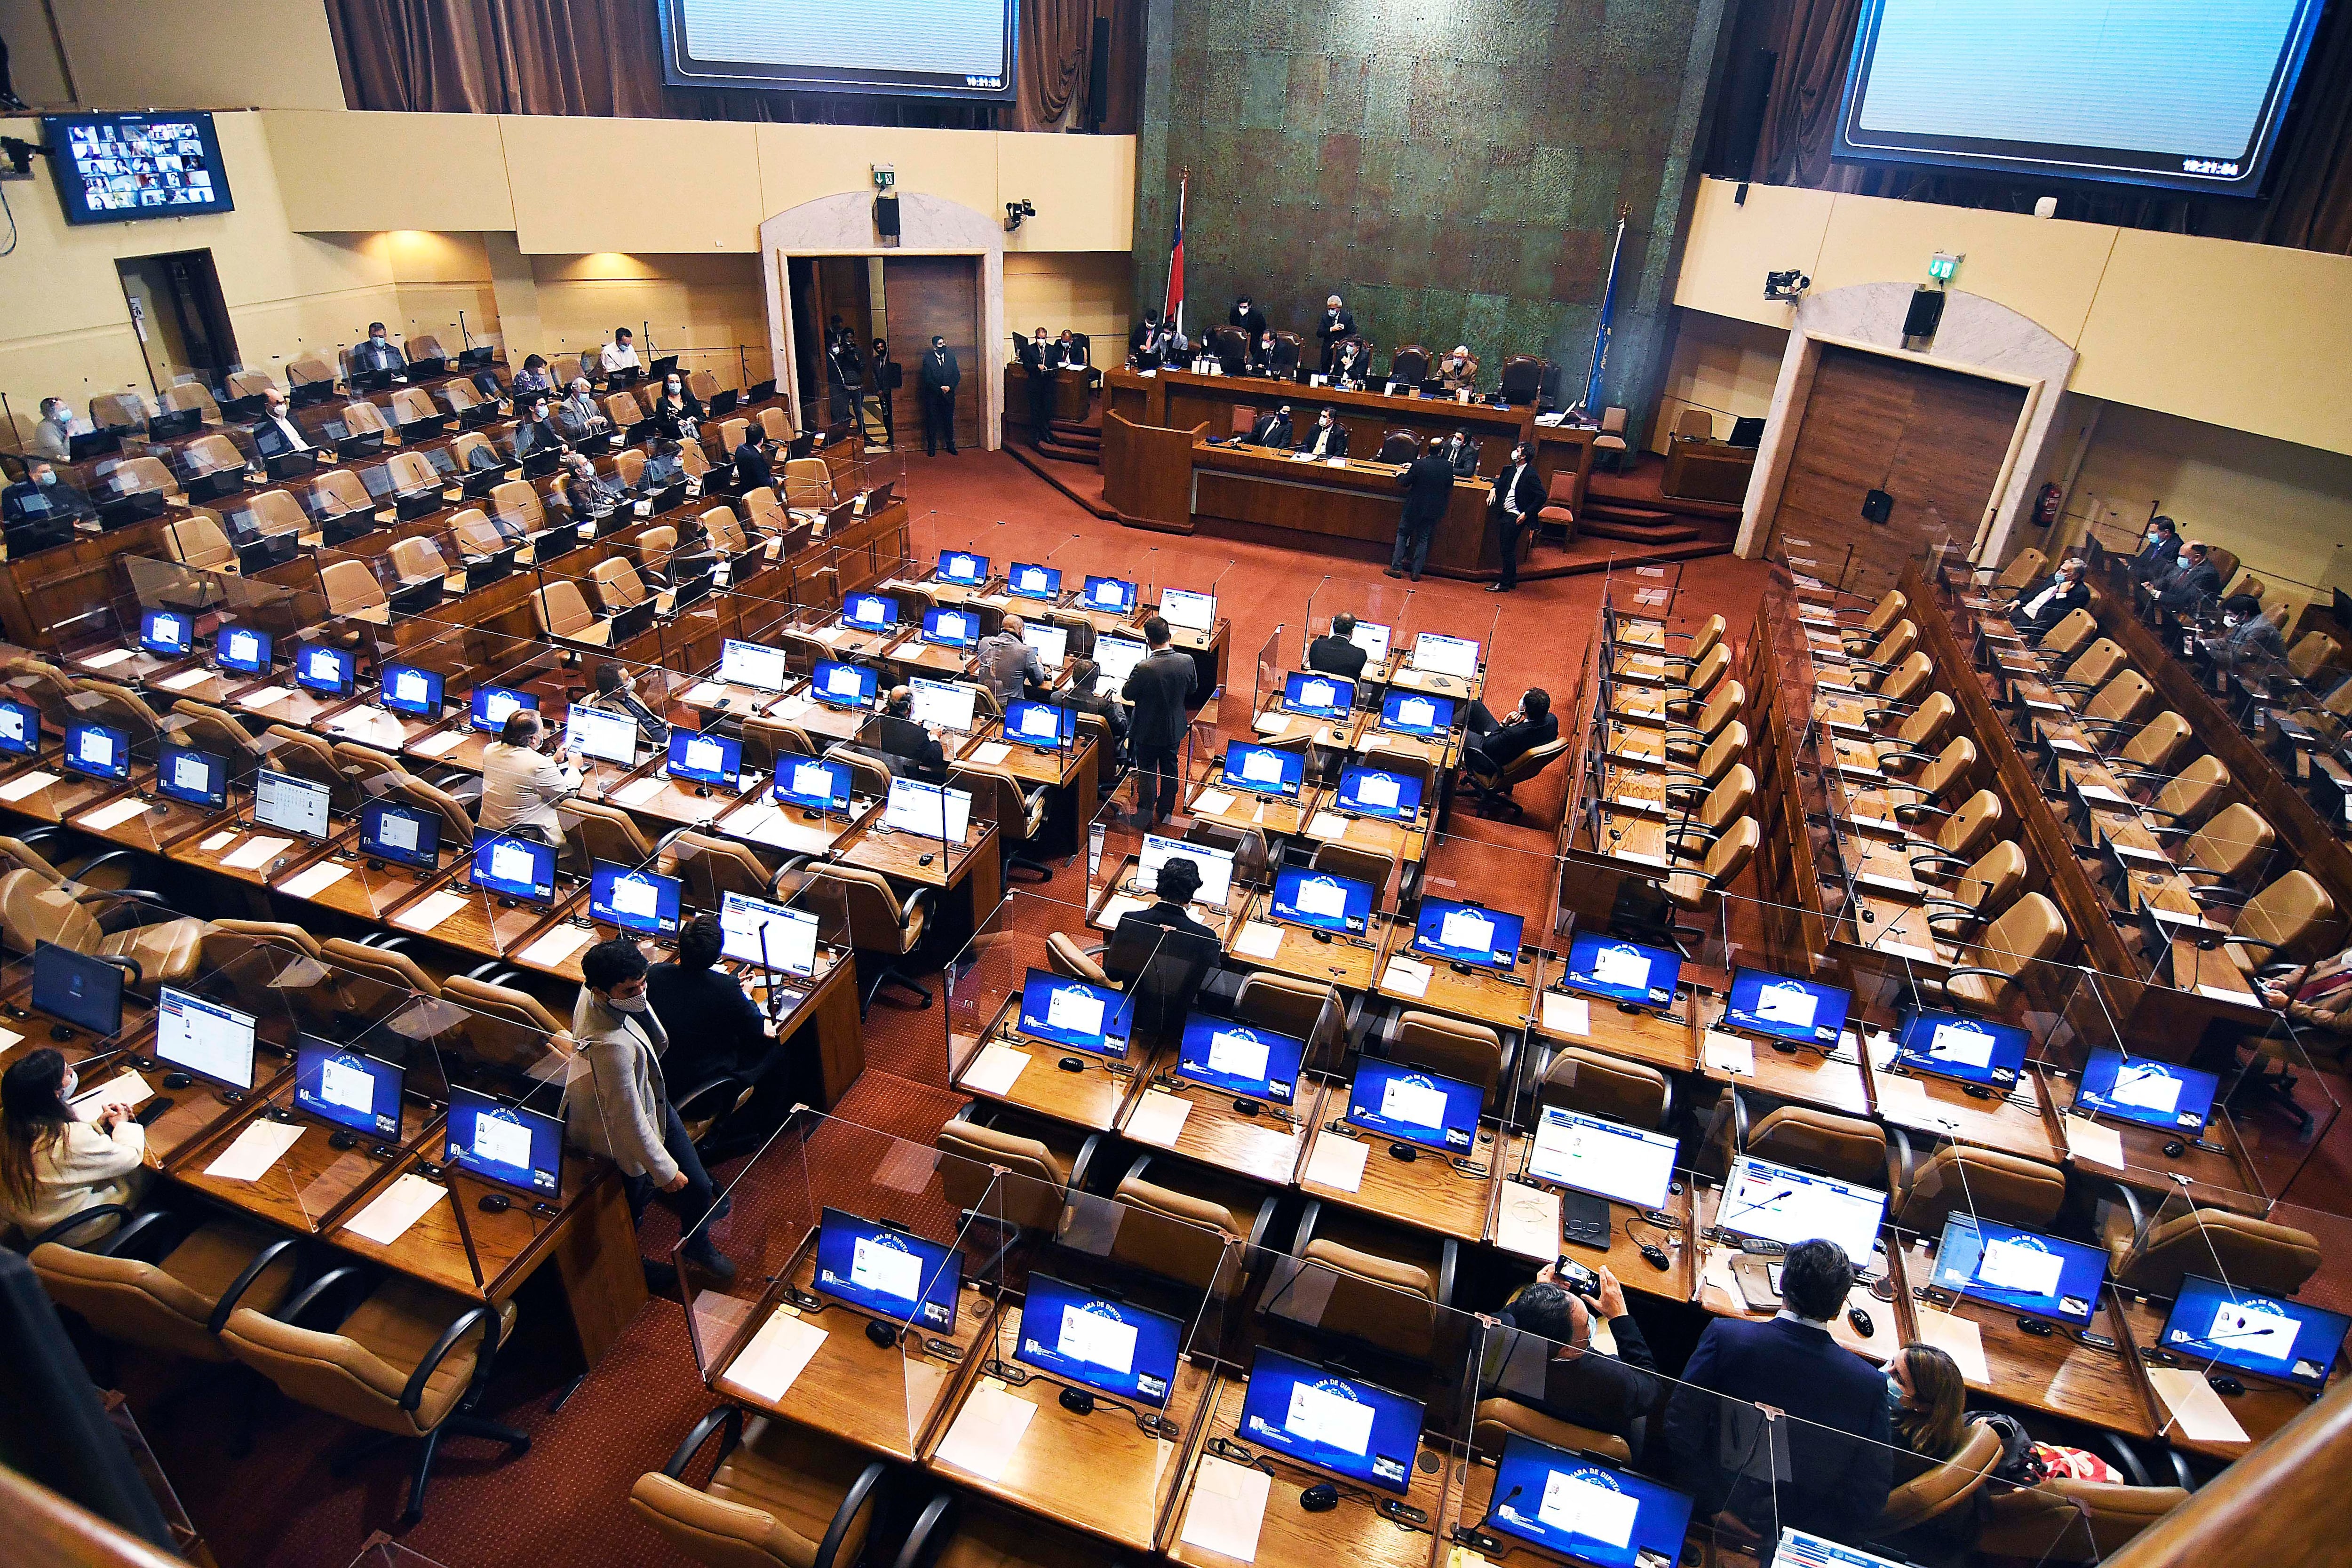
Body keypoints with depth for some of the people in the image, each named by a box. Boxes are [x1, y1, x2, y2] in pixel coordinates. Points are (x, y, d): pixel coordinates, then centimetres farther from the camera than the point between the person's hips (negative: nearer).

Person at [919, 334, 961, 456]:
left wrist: (950, 387, -12)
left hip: (948, 395, 2)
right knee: (932, 422, 2)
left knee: (949, 421, 9)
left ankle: (951, 446, 20)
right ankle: (931, 448, 9)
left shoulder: (951, 357, 5)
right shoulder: (928, 359, -4)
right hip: (932, 396, -2)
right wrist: (940, 389, -17)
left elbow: (957, 375, 3)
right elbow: (928, 379, -10)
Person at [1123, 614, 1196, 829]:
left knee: (1147, 773, 13)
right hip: (1175, 729, 4)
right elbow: (1192, 689, 1)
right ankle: (1166, 812, 38)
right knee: (1170, 769, 22)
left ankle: (1145, 817, 24)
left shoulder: (1144, 668, -30)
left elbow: (1127, 694, -15)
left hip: (1148, 731, -4)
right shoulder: (1187, 662, -17)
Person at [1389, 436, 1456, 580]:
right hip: (1433, 509, 3)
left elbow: (1404, 483, -10)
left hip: (1414, 508, -3)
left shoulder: (1418, 465, -17)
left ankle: (1396, 568, 9)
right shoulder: (1448, 467, -8)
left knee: (1402, 535, 11)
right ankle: (1416, 572, 10)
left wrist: (1400, 475, 11)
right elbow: (1450, 485, 8)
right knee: (1423, 540, 11)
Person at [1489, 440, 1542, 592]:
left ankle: (1505, 584, 0)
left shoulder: (1530, 475, -15)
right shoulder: (1511, 469, 10)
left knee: (1508, 550, -6)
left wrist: (1526, 513, -18)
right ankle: (1512, 580, 25)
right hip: (1505, 514, 9)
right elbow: (1501, 481, 29)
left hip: (1515, 517, -9)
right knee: (1507, 549, 14)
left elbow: (1541, 497, -16)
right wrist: (1494, 489, 8)